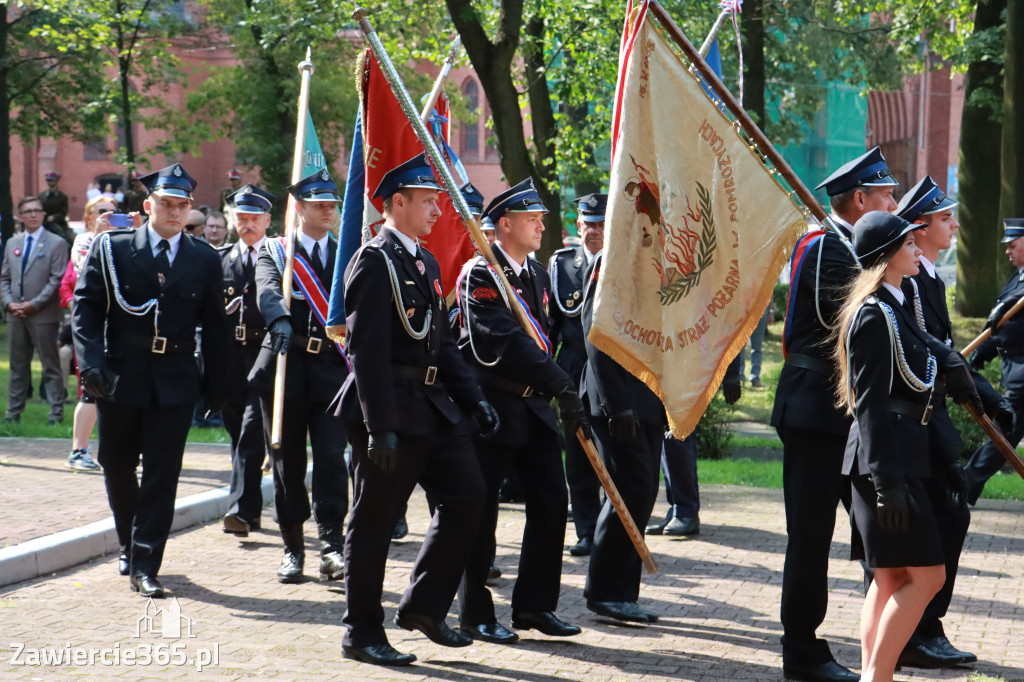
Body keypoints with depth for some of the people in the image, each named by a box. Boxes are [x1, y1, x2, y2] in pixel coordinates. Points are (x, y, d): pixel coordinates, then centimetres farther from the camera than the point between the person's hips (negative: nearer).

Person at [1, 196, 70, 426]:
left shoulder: (56, 243, -3)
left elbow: (57, 280, -9)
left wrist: (33, 305, -14)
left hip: (43, 315, -5)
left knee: (50, 365, -2)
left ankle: (56, 413, 2)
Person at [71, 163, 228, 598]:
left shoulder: (205, 261, 5)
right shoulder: (111, 249, 0)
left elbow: (214, 328, 8)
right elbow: (84, 306, -2)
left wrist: (215, 385, 4)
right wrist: (92, 363, -13)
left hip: (175, 383, 0)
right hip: (119, 378, 0)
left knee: (162, 475, -4)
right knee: (117, 469, 12)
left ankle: (145, 567, 0)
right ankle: (129, 547, 34)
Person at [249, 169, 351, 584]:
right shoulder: (274, 252, 5)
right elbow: (267, 290, -15)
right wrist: (280, 321, -37)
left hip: (332, 369, 1)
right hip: (286, 367, -1)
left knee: (331, 457, -11)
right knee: (288, 462, 4)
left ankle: (332, 546, -13)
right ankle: (293, 548, 14)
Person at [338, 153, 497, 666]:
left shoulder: (425, 263, 16)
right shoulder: (374, 262, -13)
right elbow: (367, 350, -19)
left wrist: (473, 399, 13)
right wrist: (380, 427, -23)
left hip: (432, 407, 9)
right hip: (390, 409, -9)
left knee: (465, 496, 4)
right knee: (374, 522, 0)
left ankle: (423, 606, 16)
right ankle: (362, 634, 10)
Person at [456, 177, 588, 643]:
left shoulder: (537, 274, 14)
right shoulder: (480, 274, -13)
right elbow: (507, 341, -23)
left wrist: (550, 390, 12)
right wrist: (562, 386, -27)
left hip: (533, 404, 8)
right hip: (490, 405, -8)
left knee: (551, 500, 4)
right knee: (480, 510, 0)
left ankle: (534, 605, 15)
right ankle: (475, 614, 9)